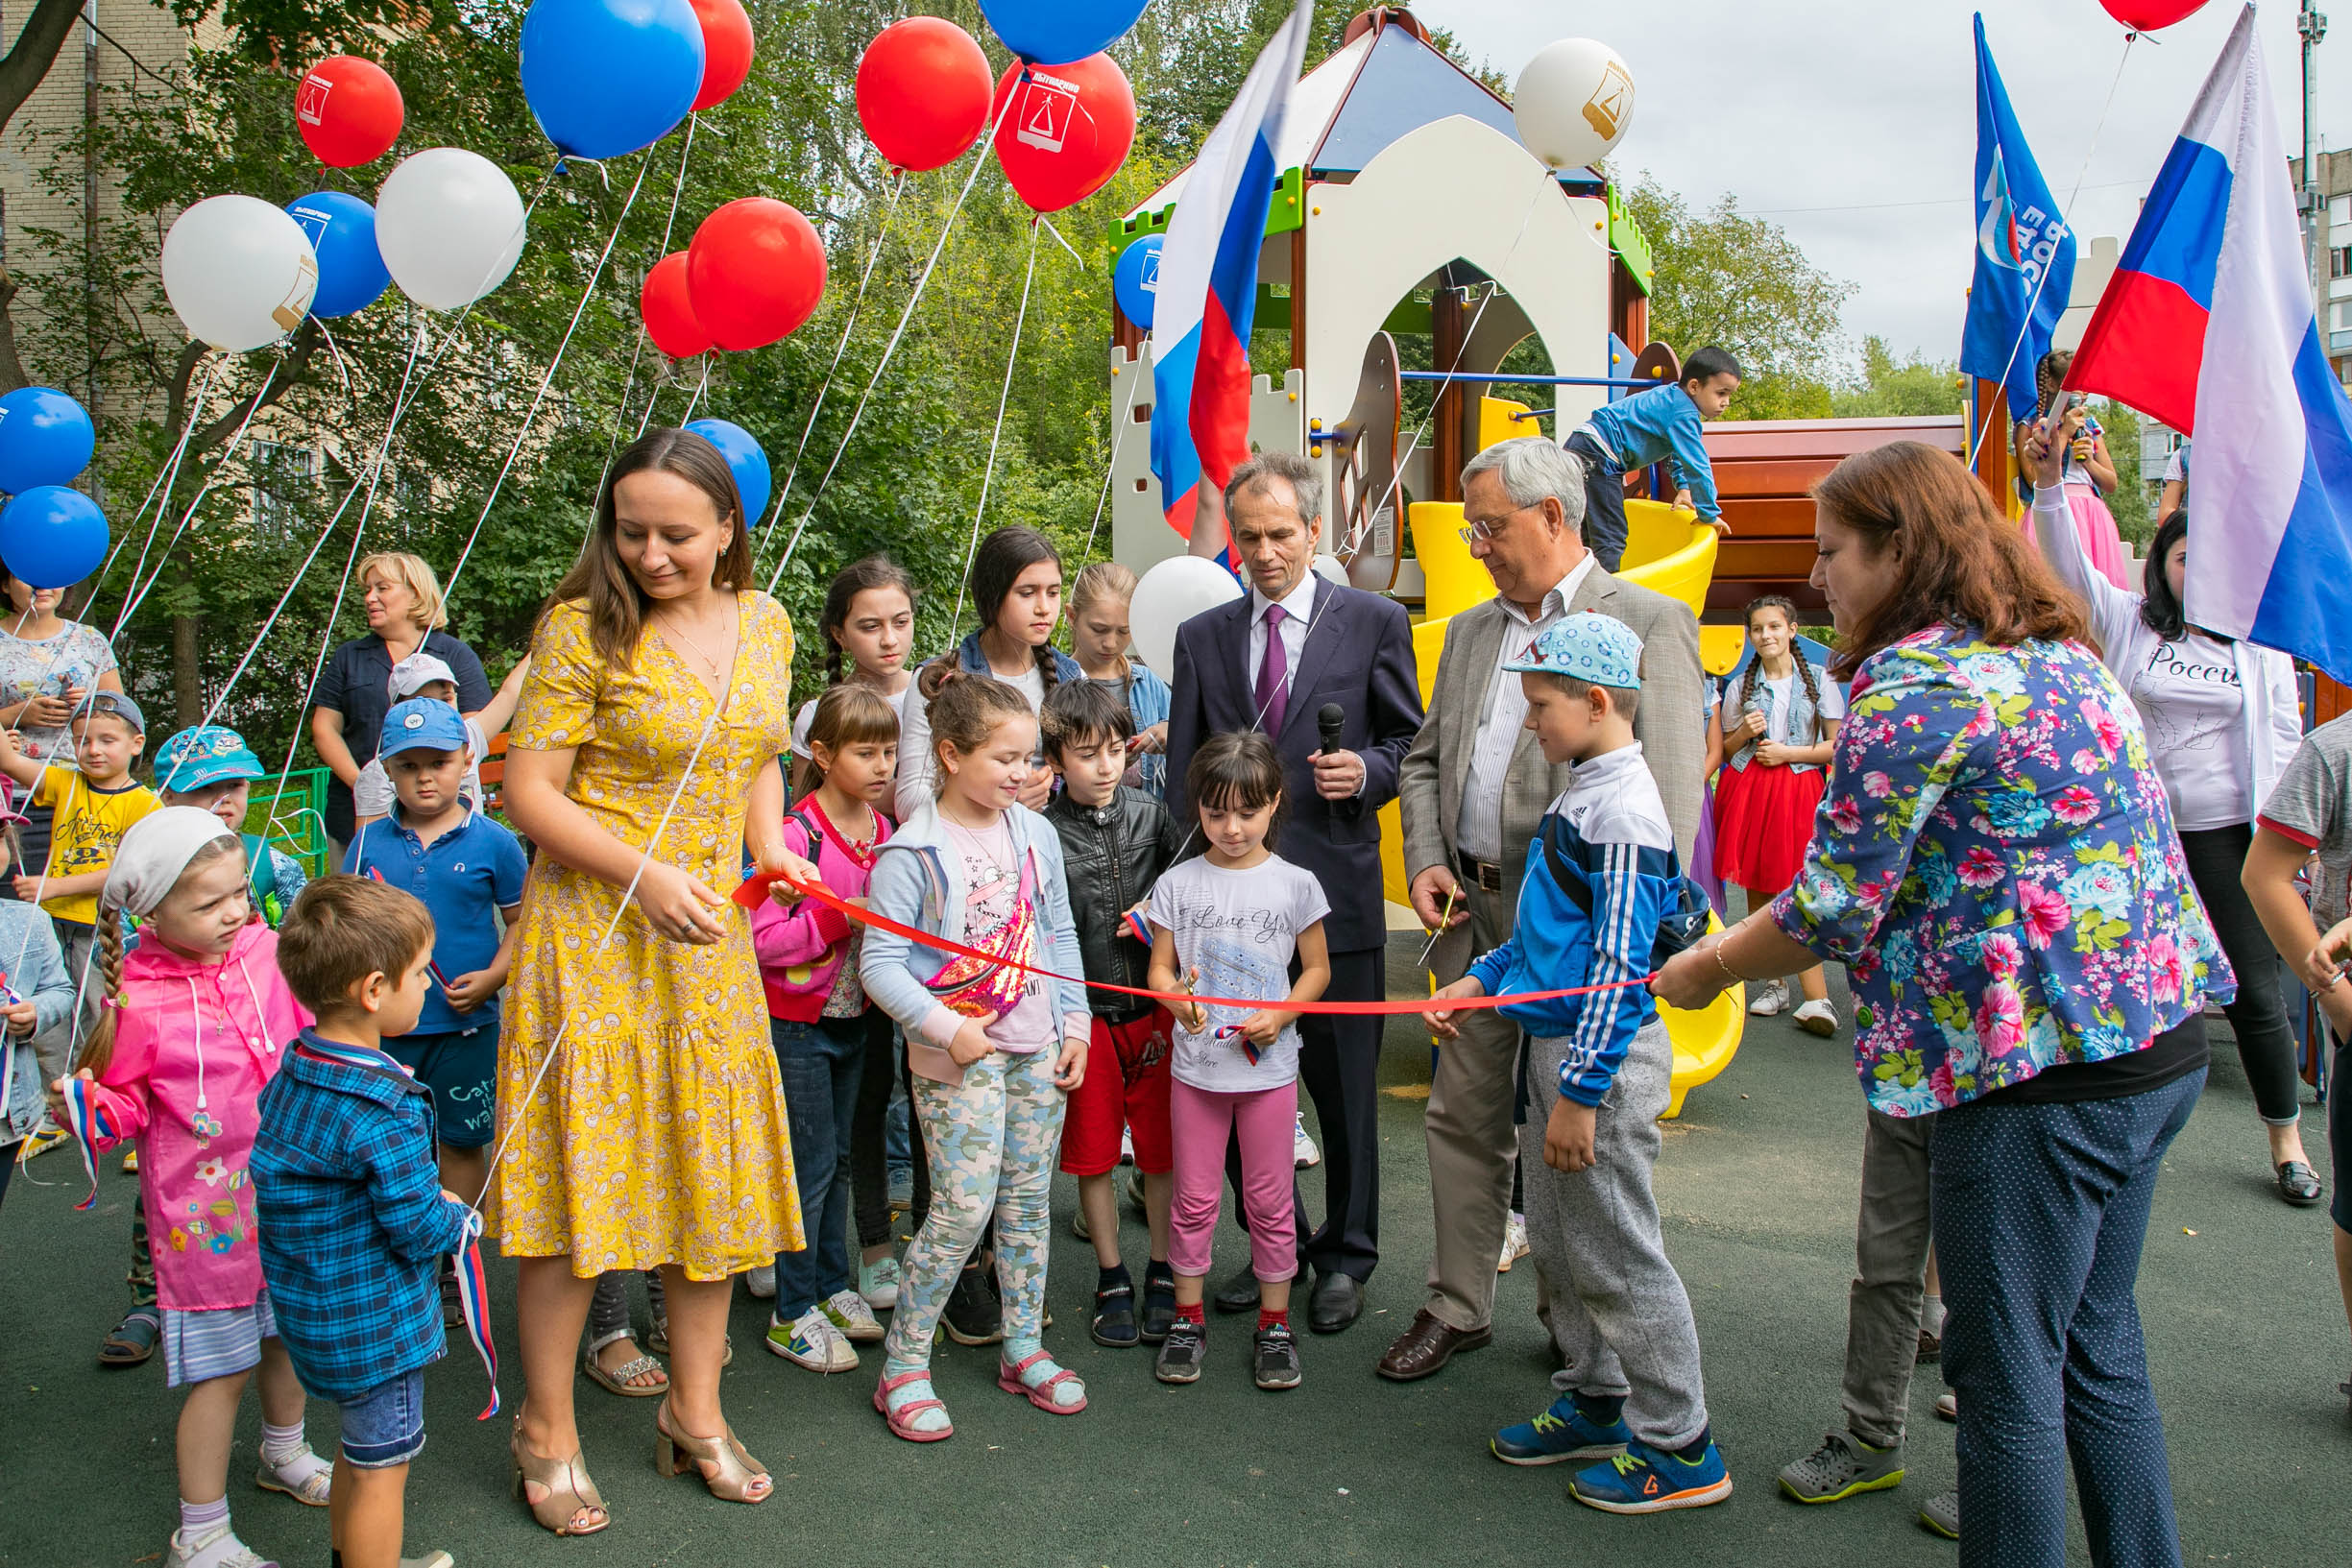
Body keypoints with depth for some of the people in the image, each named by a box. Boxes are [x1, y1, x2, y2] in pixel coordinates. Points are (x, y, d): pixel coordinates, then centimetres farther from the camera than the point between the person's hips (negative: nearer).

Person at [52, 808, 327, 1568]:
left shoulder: (267, 951, -4)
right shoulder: (137, 1000, -16)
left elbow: (314, 1037, 12)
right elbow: (126, 1100, -7)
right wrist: (94, 1106, -27)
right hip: (206, 1209, -5)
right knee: (221, 1368, 2)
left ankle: (284, 1454, 49)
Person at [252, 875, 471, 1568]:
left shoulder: (291, 1076, -3)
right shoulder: (385, 1112, -31)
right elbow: (419, 1232, -24)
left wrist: (428, 1193, 7)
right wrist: (460, 1219, -3)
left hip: (316, 1304, 9)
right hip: (377, 1322, -9)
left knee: (359, 1448, 28)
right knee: (382, 1466, 8)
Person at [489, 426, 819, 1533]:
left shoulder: (764, 624, 6)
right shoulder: (582, 629, -11)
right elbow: (529, 790, -12)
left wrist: (770, 847, 2)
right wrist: (644, 876, -21)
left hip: (711, 939, 5)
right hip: (594, 933, -5)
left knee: (713, 1173, 11)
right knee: (581, 1176, 1)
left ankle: (694, 1410, 28)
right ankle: (548, 1430, 20)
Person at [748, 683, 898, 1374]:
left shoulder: (885, 832, 3)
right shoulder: (795, 834, -19)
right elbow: (764, 939, -24)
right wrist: (843, 917, -28)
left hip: (856, 1016, 7)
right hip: (798, 1022, -7)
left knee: (838, 1155, 16)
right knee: (813, 1161, -1)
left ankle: (832, 1285, 30)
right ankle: (793, 1312, 12)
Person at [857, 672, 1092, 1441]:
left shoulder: (1035, 834, 6)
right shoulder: (912, 851, -12)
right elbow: (880, 961, -13)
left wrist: (1075, 1022, 9)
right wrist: (945, 1028, -19)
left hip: (1038, 1047, 6)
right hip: (960, 1055, -6)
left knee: (1029, 1200, 12)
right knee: (963, 1208, -7)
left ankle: (1024, 1348, 26)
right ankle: (903, 1367, 8)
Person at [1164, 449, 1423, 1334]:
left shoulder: (1374, 622, 2)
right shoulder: (1201, 637, 10)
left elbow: (1412, 740, 7)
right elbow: (1181, 772, 11)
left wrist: (1366, 772, -13)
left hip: (1334, 891, -3)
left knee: (1344, 1087, 7)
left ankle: (1345, 1258, 25)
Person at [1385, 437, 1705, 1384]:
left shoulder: (1647, 624, -6)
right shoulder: (1469, 632, 15)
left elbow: (1673, 791, -12)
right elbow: (1425, 761, 21)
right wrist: (1426, 862, 4)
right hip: (1475, 914, 6)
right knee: (1463, 1117, 11)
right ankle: (1457, 1308, 25)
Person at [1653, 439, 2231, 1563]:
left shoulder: (1912, 685, -15)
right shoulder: (2058, 652, 14)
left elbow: (1832, 910, -14)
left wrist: (1704, 970, 4)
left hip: (2041, 1060, -10)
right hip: (2158, 1039, 10)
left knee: (2007, 1374, 3)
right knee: (2097, 1347, 20)